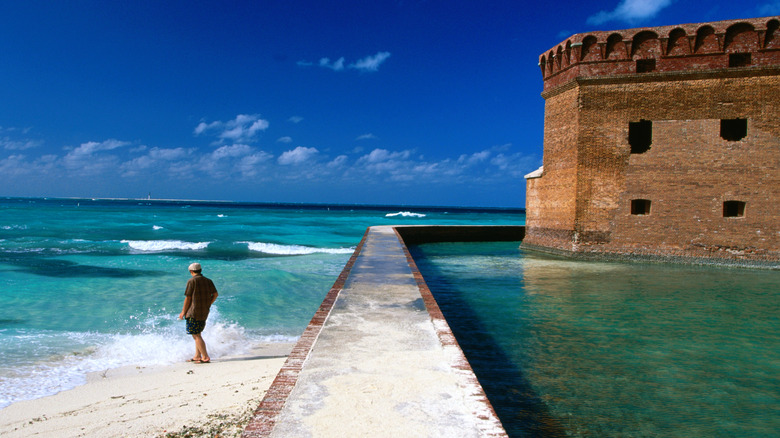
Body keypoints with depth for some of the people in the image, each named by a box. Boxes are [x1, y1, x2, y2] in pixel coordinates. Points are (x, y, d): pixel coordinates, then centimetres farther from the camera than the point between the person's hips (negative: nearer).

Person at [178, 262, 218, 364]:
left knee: (196, 335, -3)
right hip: (204, 312, 7)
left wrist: (183, 312, 0)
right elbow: (215, 294, 5)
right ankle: (197, 356, 21)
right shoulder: (208, 281, 10)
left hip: (194, 312, -7)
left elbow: (188, 298, -8)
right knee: (197, 334, 18)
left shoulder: (191, 281, -7)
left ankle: (205, 357, -7)